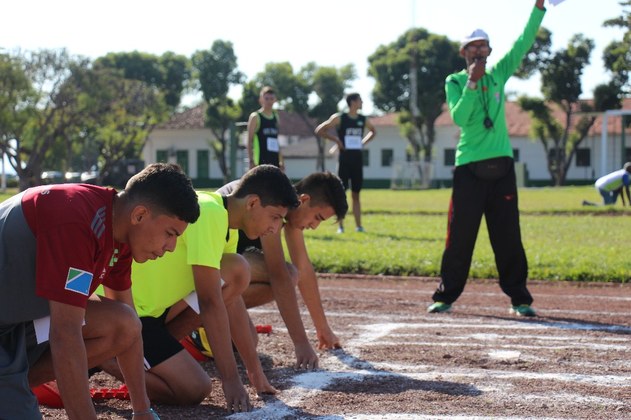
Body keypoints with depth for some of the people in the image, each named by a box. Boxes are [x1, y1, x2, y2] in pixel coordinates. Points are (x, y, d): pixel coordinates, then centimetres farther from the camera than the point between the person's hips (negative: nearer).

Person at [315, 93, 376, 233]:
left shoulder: (363, 120, 7)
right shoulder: (339, 118, -6)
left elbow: (373, 132, 27)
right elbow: (319, 131, -4)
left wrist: (363, 142, 11)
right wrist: (336, 140, -11)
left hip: (357, 159, 4)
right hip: (344, 158, -4)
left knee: (356, 194, 7)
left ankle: (358, 225, 9)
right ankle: (340, 226, 3)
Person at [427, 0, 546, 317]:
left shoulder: (499, 74, 12)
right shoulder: (455, 81, 3)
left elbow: (524, 43, 5)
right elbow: (458, 118, -12)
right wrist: (472, 82, -19)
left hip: (501, 167, 2)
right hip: (469, 168, -2)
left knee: (508, 237, 2)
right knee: (460, 236, -2)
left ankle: (519, 298, 7)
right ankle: (446, 296, 6)